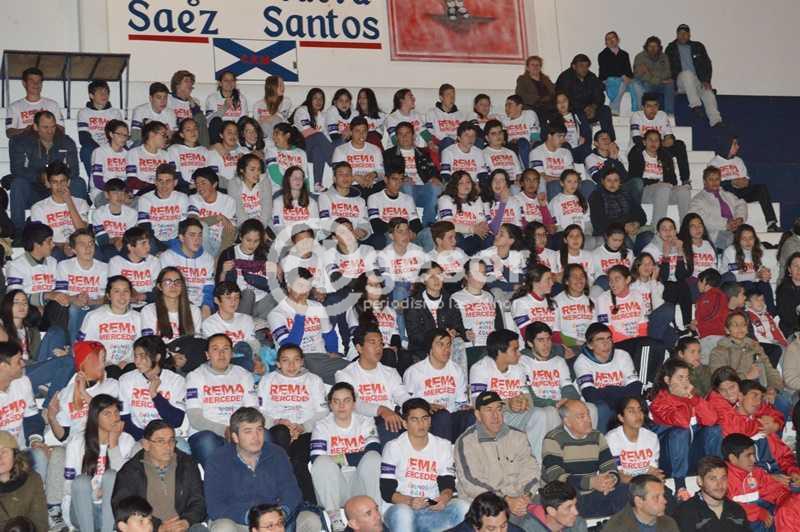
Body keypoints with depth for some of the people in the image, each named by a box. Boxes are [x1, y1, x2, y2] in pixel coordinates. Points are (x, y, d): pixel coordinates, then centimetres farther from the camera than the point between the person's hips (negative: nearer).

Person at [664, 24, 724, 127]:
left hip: (698, 81, 2)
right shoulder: (671, 48, 13)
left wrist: (706, 81, -6)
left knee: (708, 92, -27)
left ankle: (715, 121, -38)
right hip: (680, 80, -2)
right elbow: (668, 68, 7)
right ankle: (695, 106, -44)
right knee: (687, 73, -36)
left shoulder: (698, 47, 16)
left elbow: (707, 64, 9)